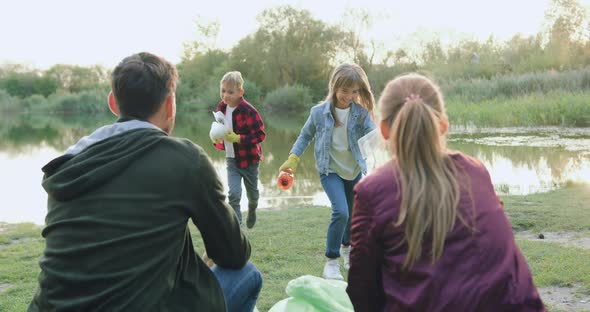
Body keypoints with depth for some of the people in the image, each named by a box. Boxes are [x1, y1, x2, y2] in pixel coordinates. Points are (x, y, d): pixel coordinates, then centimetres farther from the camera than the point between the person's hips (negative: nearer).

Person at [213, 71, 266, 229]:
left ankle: (252, 211, 51)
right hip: (231, 159, 3)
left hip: (249, 158, -3)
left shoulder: (248, 110, -21)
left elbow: (260, 134, -21)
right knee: (233, 194, -11)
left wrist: (237, 138, -29)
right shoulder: (221, 108, -2)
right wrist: (218, 140, -10)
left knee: (252, 192, 18)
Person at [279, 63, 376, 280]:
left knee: (353, 214, 17)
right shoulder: (319, 112, -14)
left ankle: (347, 248, 47)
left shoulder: (361, 113, -13)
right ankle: (332, 261, -4)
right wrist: (292, 160, -3)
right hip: (330, 170, -3)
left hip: (354, 171, 3)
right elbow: (305, 136, 2)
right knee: (341, 212, -21)